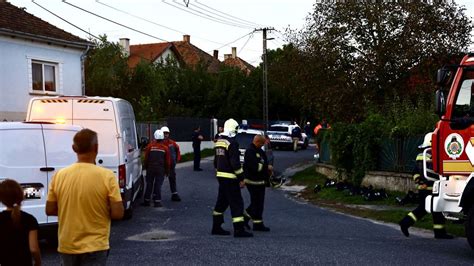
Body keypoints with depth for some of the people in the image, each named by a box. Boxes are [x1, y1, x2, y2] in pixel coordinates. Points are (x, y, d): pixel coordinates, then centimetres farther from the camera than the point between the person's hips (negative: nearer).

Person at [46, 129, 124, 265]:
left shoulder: (59, 175, -4)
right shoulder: (107, 176, -14)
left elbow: (50, 210, 3)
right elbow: (117, 213, -15)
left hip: (67, 246, 4)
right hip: (95, 247, -4)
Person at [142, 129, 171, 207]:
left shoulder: (150, 146, -4)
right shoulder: (165, 148, -1)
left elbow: (146, 158, 2)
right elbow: (167, 161, 4)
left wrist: (146, 167, 17)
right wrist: (167, 171, 14)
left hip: (150, 168, 0)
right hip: (160, 169, 0)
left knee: (149, 184, 8)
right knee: (158, 185, 3)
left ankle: (146, 201, 13)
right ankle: (157, 202, 1)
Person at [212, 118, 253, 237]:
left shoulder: (219, 141, 13)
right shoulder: (232, 143, -16)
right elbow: (235, 163, -20)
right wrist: (241, 178, -15)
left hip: (221, 176, 9)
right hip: (230, 178, -9)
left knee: (222, 202, 17)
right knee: (236, 203, -6)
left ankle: (216, 227, 22)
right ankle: (239, 230, -7)